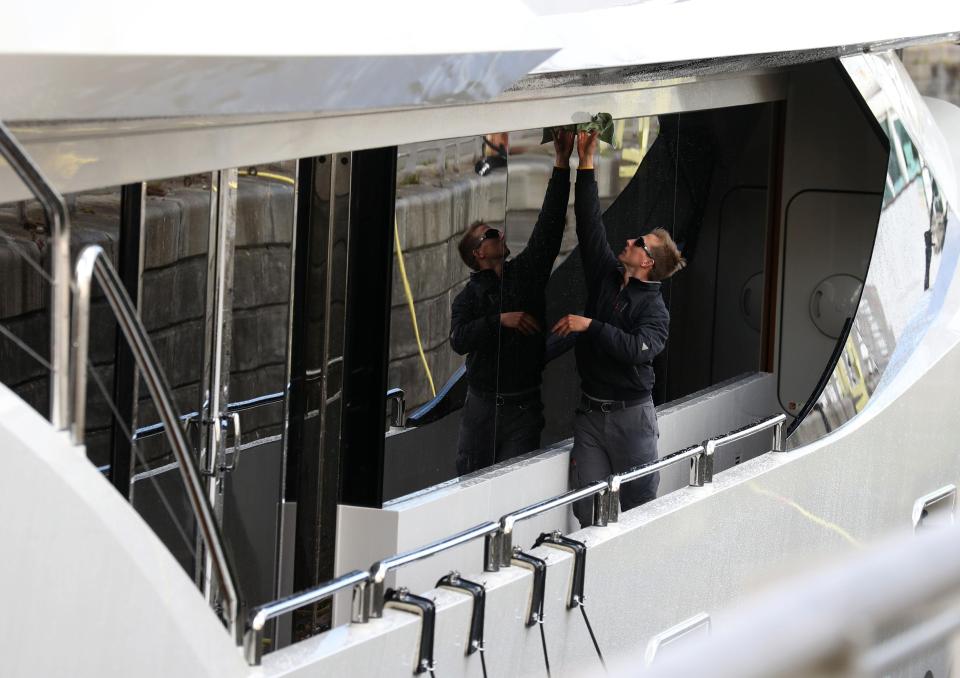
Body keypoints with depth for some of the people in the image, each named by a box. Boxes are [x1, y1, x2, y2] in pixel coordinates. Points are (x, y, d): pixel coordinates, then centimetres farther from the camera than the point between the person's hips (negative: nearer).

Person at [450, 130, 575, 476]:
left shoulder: (526, 272, 7)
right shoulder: (468, 297, 3)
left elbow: (549, 225, -2)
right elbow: (459, 339, -15)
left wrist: (562, 164, -8)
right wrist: (500, 320, -22)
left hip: (524, 407, 0)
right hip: (482, 405, 0)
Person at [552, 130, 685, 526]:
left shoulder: (654, 310, -8)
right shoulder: (606, 276, 8)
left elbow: (636, 349, -27)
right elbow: (590, 224, 6)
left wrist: (590, 326, -25)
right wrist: (586, 162, 1)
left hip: (631, 415, -5)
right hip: (590, 414, 5)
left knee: (639, 507, -1)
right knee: (589, 512, 1)